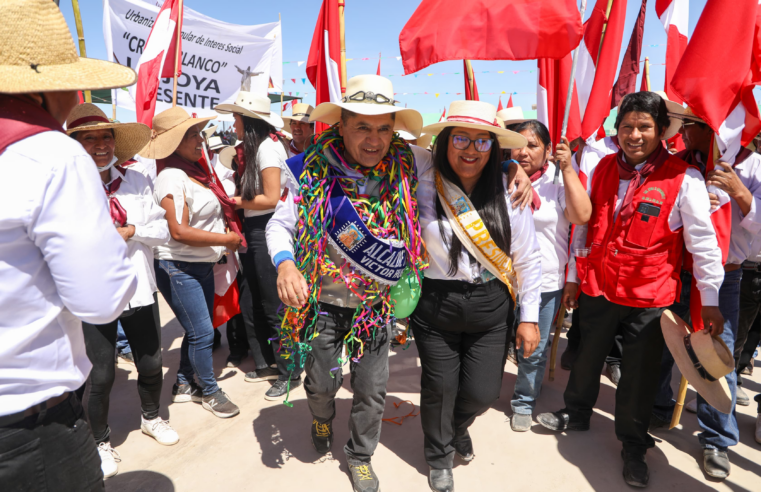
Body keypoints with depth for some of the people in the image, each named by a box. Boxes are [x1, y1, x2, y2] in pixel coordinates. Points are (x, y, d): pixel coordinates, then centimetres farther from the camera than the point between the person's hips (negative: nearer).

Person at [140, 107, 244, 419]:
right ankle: (209, 392, 17)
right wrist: (226, 239, -17)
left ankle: (184, 385, 34)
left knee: (199, 330, 17)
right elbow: (179, 231, -23)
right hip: (178, 268, -9)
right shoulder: (171, 177, -18)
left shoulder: (196, 171, 11)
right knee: (202, 333, -3)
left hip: (202, 265, 9)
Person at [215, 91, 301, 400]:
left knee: (274, 306, -1)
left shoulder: (268, 145, -13)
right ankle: (265, 364, 29)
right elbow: (248, 192, 14)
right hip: (252, 230, 9)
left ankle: (289, 373, 13)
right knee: (251, 305, 14)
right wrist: (236, 200, -4)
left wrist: (237, 202, -7)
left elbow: (271, 198, -18)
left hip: (267, 230, -9)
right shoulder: (250, 148, 16)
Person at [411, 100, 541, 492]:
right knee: (439, 389, 13)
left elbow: (528, 259, 1)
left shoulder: (507, 192, -5)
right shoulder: (424, 183, -9)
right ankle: (439, 456, 46)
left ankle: (458, 427, 49)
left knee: (482, 393, 9)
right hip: (435, 304, -1)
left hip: (490, 309, 2)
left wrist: (529, 317, 3)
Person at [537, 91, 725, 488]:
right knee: (587, 357, 20)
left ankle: (633, 447, 33)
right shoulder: (603, 169, 1)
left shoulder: (684, 178, -12)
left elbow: (703, 242, -8)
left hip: (650, 297, -3)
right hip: (598, 287, 4)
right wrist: (574, 274, 12)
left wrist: (710, 300, -6)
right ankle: (576, 415, 45)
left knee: (640, 374, 10)